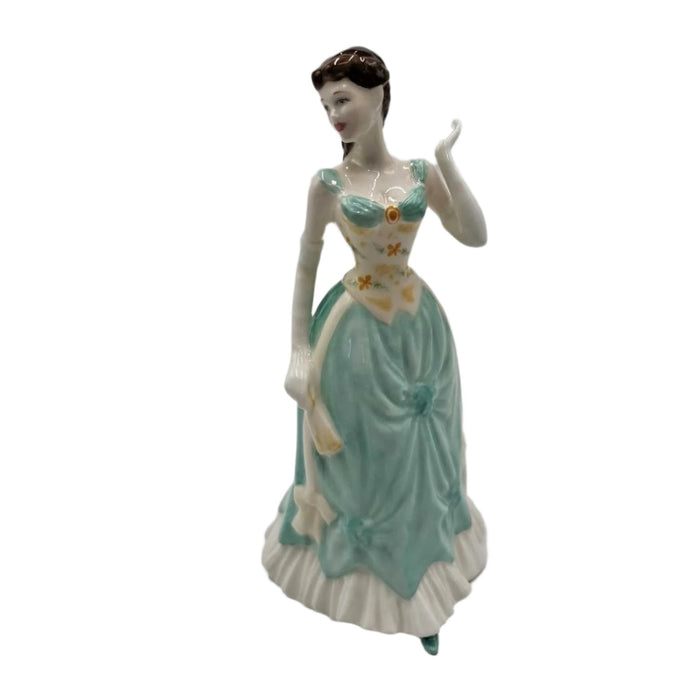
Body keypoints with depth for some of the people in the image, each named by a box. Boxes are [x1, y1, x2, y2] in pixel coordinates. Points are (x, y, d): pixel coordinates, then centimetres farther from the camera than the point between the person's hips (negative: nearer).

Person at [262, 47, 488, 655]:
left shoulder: (420, 173, 1)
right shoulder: (328, 183, -5)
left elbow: (476, 236, -6)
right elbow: (306, 267, -3)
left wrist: (446, 159, -10)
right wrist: (300, 350, -6)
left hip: (419, 325, 4)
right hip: (359, 330, -3)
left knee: (420, 457, 15)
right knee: (369, 459, 9)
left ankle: (421, 585, 38)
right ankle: (374, 577, 36)